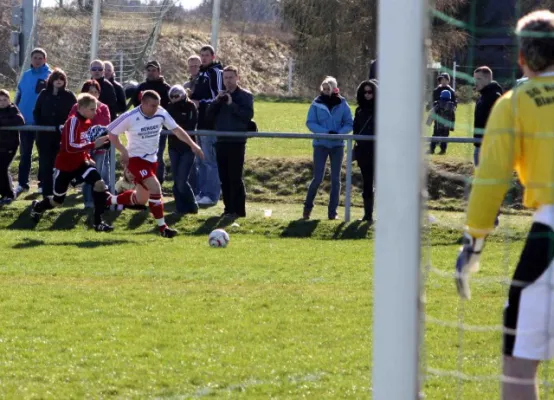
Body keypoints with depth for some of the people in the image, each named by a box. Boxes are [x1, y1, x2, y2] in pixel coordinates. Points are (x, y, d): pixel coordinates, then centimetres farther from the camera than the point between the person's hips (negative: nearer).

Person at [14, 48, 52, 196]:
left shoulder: (49, 76, -5)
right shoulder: (26, 75, 8)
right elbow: (19, 95, 11)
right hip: (25, 120, 4)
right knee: (25, 153, 9)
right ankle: (22, 183, 15)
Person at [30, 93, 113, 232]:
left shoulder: (87, 122, 2)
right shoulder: (73, 122, -23)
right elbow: (70, 147, -33)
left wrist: (87, 157, 4)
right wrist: (93, 145, -36)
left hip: (80, 162, 6)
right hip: (65, 165, -6)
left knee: (99, 184, -19)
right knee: (58, 201, 10)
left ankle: (98, 222, -11)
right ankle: (37, 207, 46)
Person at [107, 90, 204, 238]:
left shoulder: (161, 114, -8)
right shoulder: (130, 117, -20)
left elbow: (176, 130, -3)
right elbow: (111, 133, -11)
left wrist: (193, 145, -13)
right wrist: (123, 151, -20)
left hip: (151, 159, 7)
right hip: (136, 159, -7)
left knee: (141, 199, 15)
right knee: (155, 188, -23)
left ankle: (109, 201, 39)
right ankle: (162, 227, -14)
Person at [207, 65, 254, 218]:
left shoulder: (245, 96, -1)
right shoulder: (221, 95, 15)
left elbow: (248, 115, -14)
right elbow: (210, 115, 9)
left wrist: (232, 104, -18)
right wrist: (217, 101, -6)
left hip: (237, 142, -6)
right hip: (221, 141, 6)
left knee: (235, 177, -7)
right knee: (224, 177, 8)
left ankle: (238, 210, -5)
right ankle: (228, 208, 14)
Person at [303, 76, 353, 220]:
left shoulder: (342, 104, 0)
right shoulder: (317, 104, -3)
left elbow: (349, 124, 2)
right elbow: (310, 123, -5)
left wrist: (338, 132, -18)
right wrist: (326, 132, -19)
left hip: (337, 145, 2)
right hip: (321, 144, -2)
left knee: (335, 179, 3)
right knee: (318, 178, -6)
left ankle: (333, 211, 10)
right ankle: (307, 207, 13)